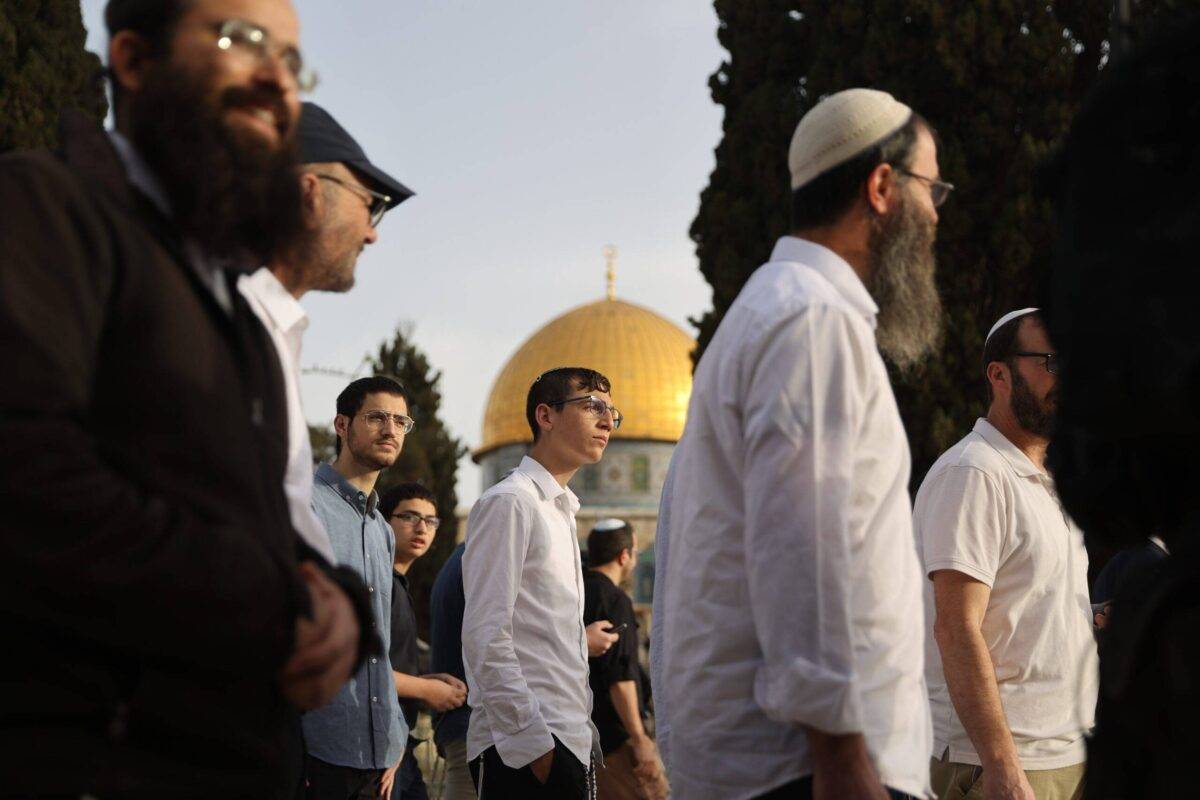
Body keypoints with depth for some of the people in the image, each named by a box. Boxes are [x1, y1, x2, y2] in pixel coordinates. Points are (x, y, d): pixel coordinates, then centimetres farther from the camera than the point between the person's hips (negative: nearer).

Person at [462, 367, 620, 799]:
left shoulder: (560, 510, 21)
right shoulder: (510, 503, -8)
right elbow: (486, 637, -15)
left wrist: (582, 727, 16)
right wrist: (534, 742, -19)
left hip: (568, 743, 9)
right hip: (524, 747, -9)